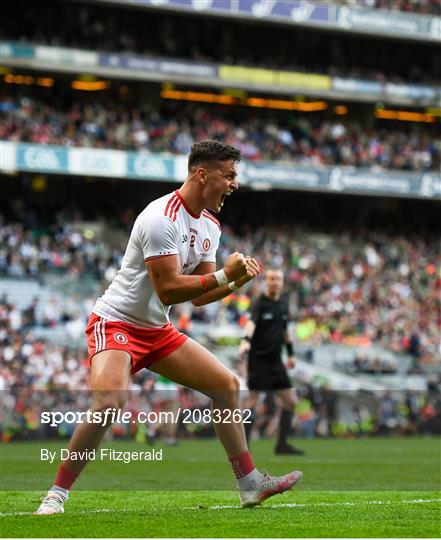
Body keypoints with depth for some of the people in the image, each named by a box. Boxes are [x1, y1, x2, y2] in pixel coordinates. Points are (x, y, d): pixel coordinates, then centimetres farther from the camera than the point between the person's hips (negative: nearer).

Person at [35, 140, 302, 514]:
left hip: (157, 329, 9)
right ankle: (56, 494, -18)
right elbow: (168, 289, -28)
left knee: (227, 384, 9)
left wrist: (237, 281, -7)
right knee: (108, 401, -31)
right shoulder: (162, 219, -23)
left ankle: (250, 484, 18)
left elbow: (199, 295, 9)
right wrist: (223, 275, -25)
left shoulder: (210, 224, 6)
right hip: (116, 323, -9)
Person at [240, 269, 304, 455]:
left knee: (291, 401, 5)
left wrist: (290, 353, 27)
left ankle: (282, 444, 14)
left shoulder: (283, 303, 12)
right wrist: (246, 340, -48)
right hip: (258, 359, -7)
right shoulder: (260, 303, -10)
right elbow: (251, 322, -29)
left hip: (276, 361, 7)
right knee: (253, 400, -10)